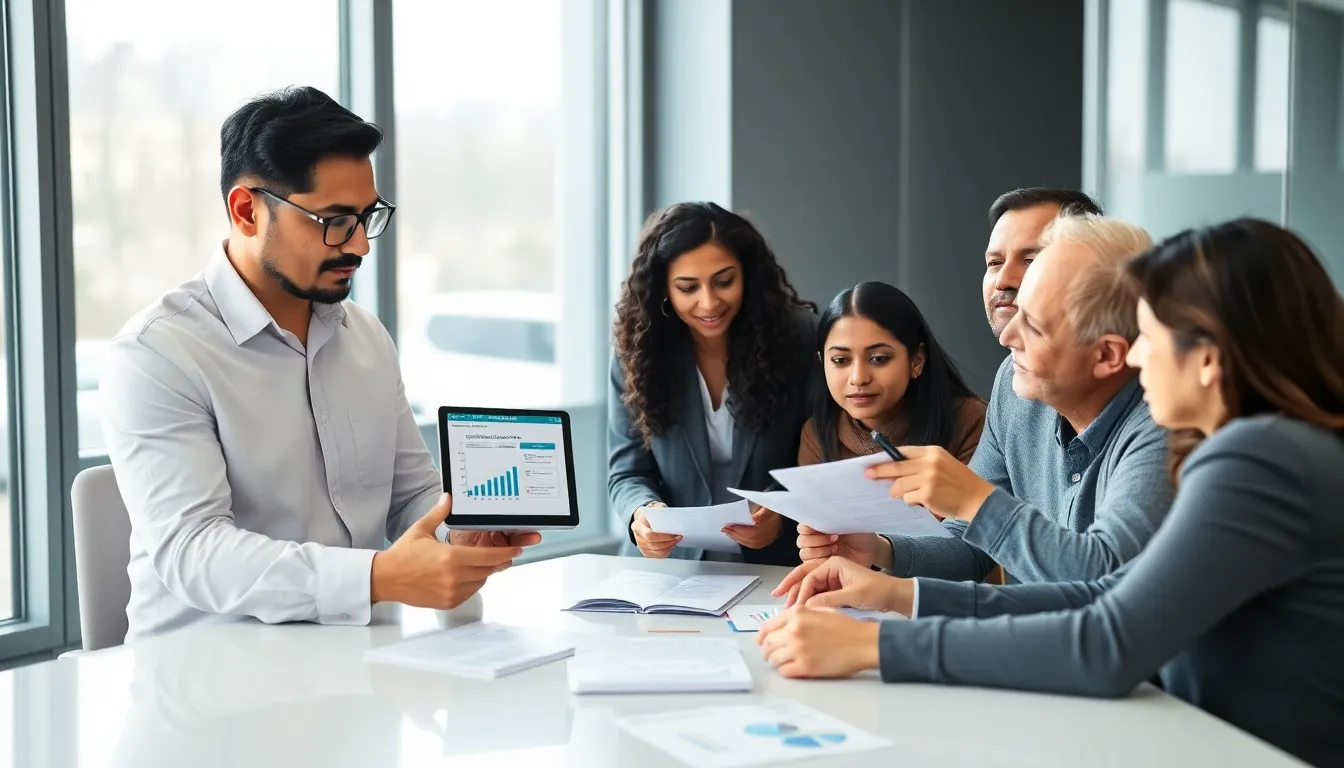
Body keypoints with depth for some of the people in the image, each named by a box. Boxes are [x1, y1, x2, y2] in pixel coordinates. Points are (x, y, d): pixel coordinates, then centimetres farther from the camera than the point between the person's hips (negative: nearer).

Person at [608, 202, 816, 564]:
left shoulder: (798, 337, -5)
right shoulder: (637, 349, -1)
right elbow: (627, 472, 1)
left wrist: (782, 514, -22)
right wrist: (642, 513, -21)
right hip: (669, 567, 3)